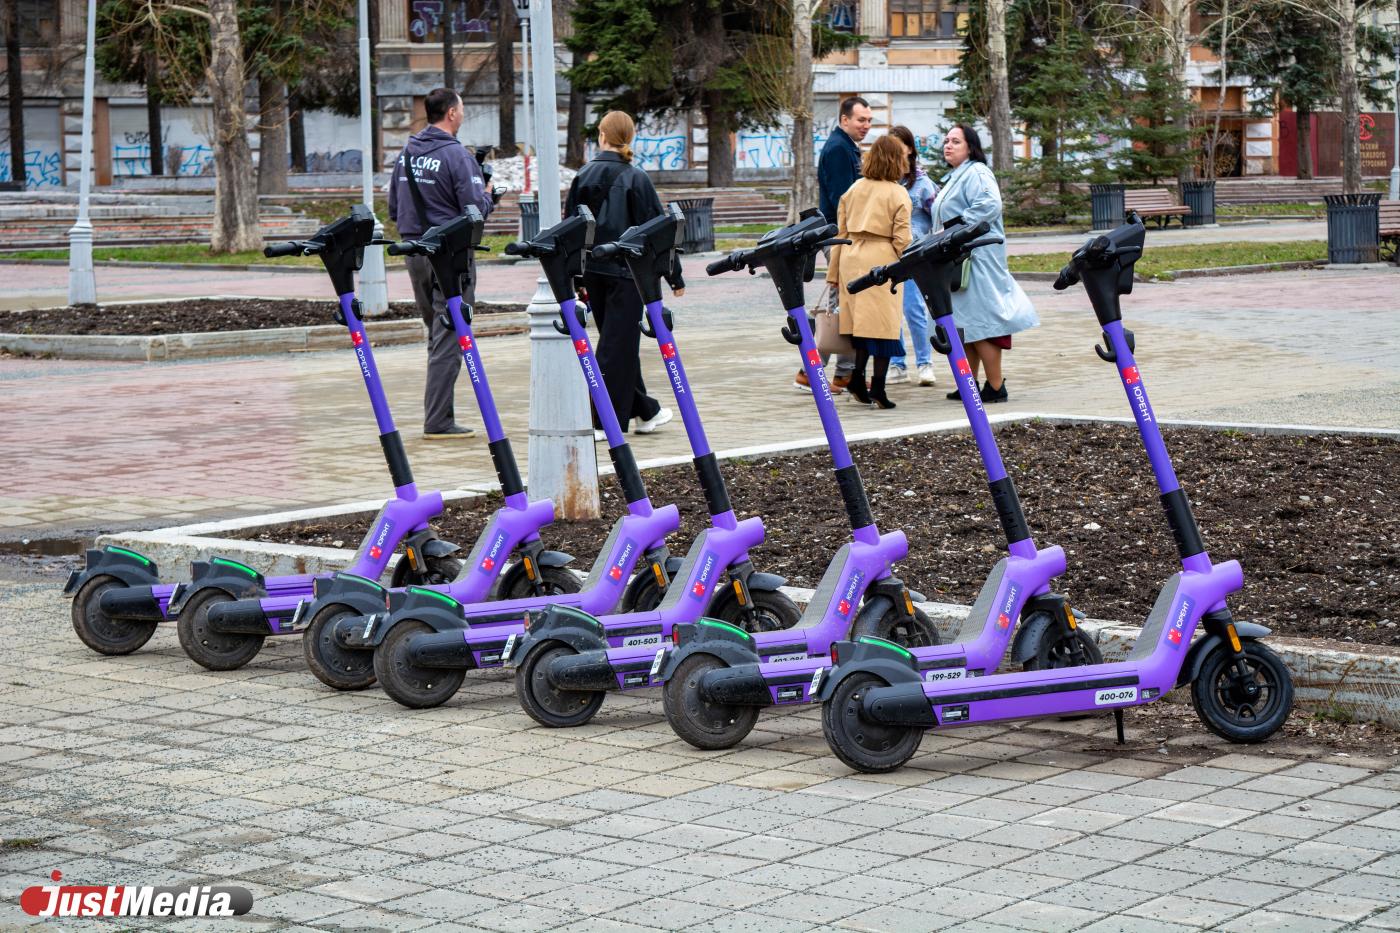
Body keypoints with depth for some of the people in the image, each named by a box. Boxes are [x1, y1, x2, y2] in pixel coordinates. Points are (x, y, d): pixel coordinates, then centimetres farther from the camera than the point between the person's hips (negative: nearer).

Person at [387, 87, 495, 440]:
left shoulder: (406, 154, 10)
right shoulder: (456, 156, -13)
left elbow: (393, 208, 15)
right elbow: (476, 209, -16)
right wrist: (488, 196, 4)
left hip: (413, 252, 7)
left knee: (437, 333, 17)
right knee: (449, 337, -5)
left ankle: (436, 414, 18)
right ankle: (438, 422, -7)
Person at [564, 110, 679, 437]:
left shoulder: (583, 176, 2)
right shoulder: (635, 178, -9)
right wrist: (675, 276, 0)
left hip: (592, 271, 5)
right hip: (625, 271, -5)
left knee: (619, 341, 15)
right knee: (618, 344, 0)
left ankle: (645, 410, 24)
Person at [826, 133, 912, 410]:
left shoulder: (853, 190, 11)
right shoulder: (898, 194, -4)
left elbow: (841, 231, 12)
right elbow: (901, 238, -8)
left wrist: (834, 272, 16)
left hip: (851, 258, 5)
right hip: (882, 259, -5)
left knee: (862, 322, 14)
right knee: (883, 323, -1)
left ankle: (857, 379, 11)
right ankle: (877, 387, -2)